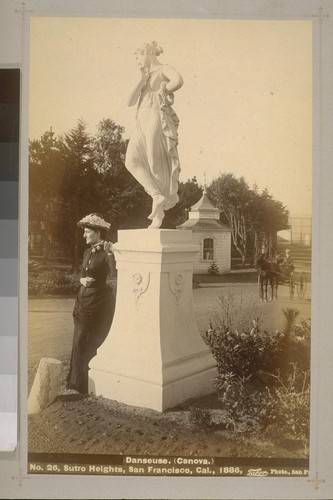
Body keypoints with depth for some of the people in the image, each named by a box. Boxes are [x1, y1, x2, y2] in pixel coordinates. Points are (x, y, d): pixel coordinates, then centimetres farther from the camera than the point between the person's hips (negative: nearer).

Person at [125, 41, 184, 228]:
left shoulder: (164, 69, 4)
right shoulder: (144, 76, 26)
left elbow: (179, 80, -20)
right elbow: (131, 101, 15)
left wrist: (162, 91, -4)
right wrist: (140, 80, 7)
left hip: (156, 118, -7)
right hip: (142, 121, 7)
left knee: (156, 164, -9)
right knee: (132, 160, -12)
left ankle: (159, 214, -7)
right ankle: (157, 196, -15)